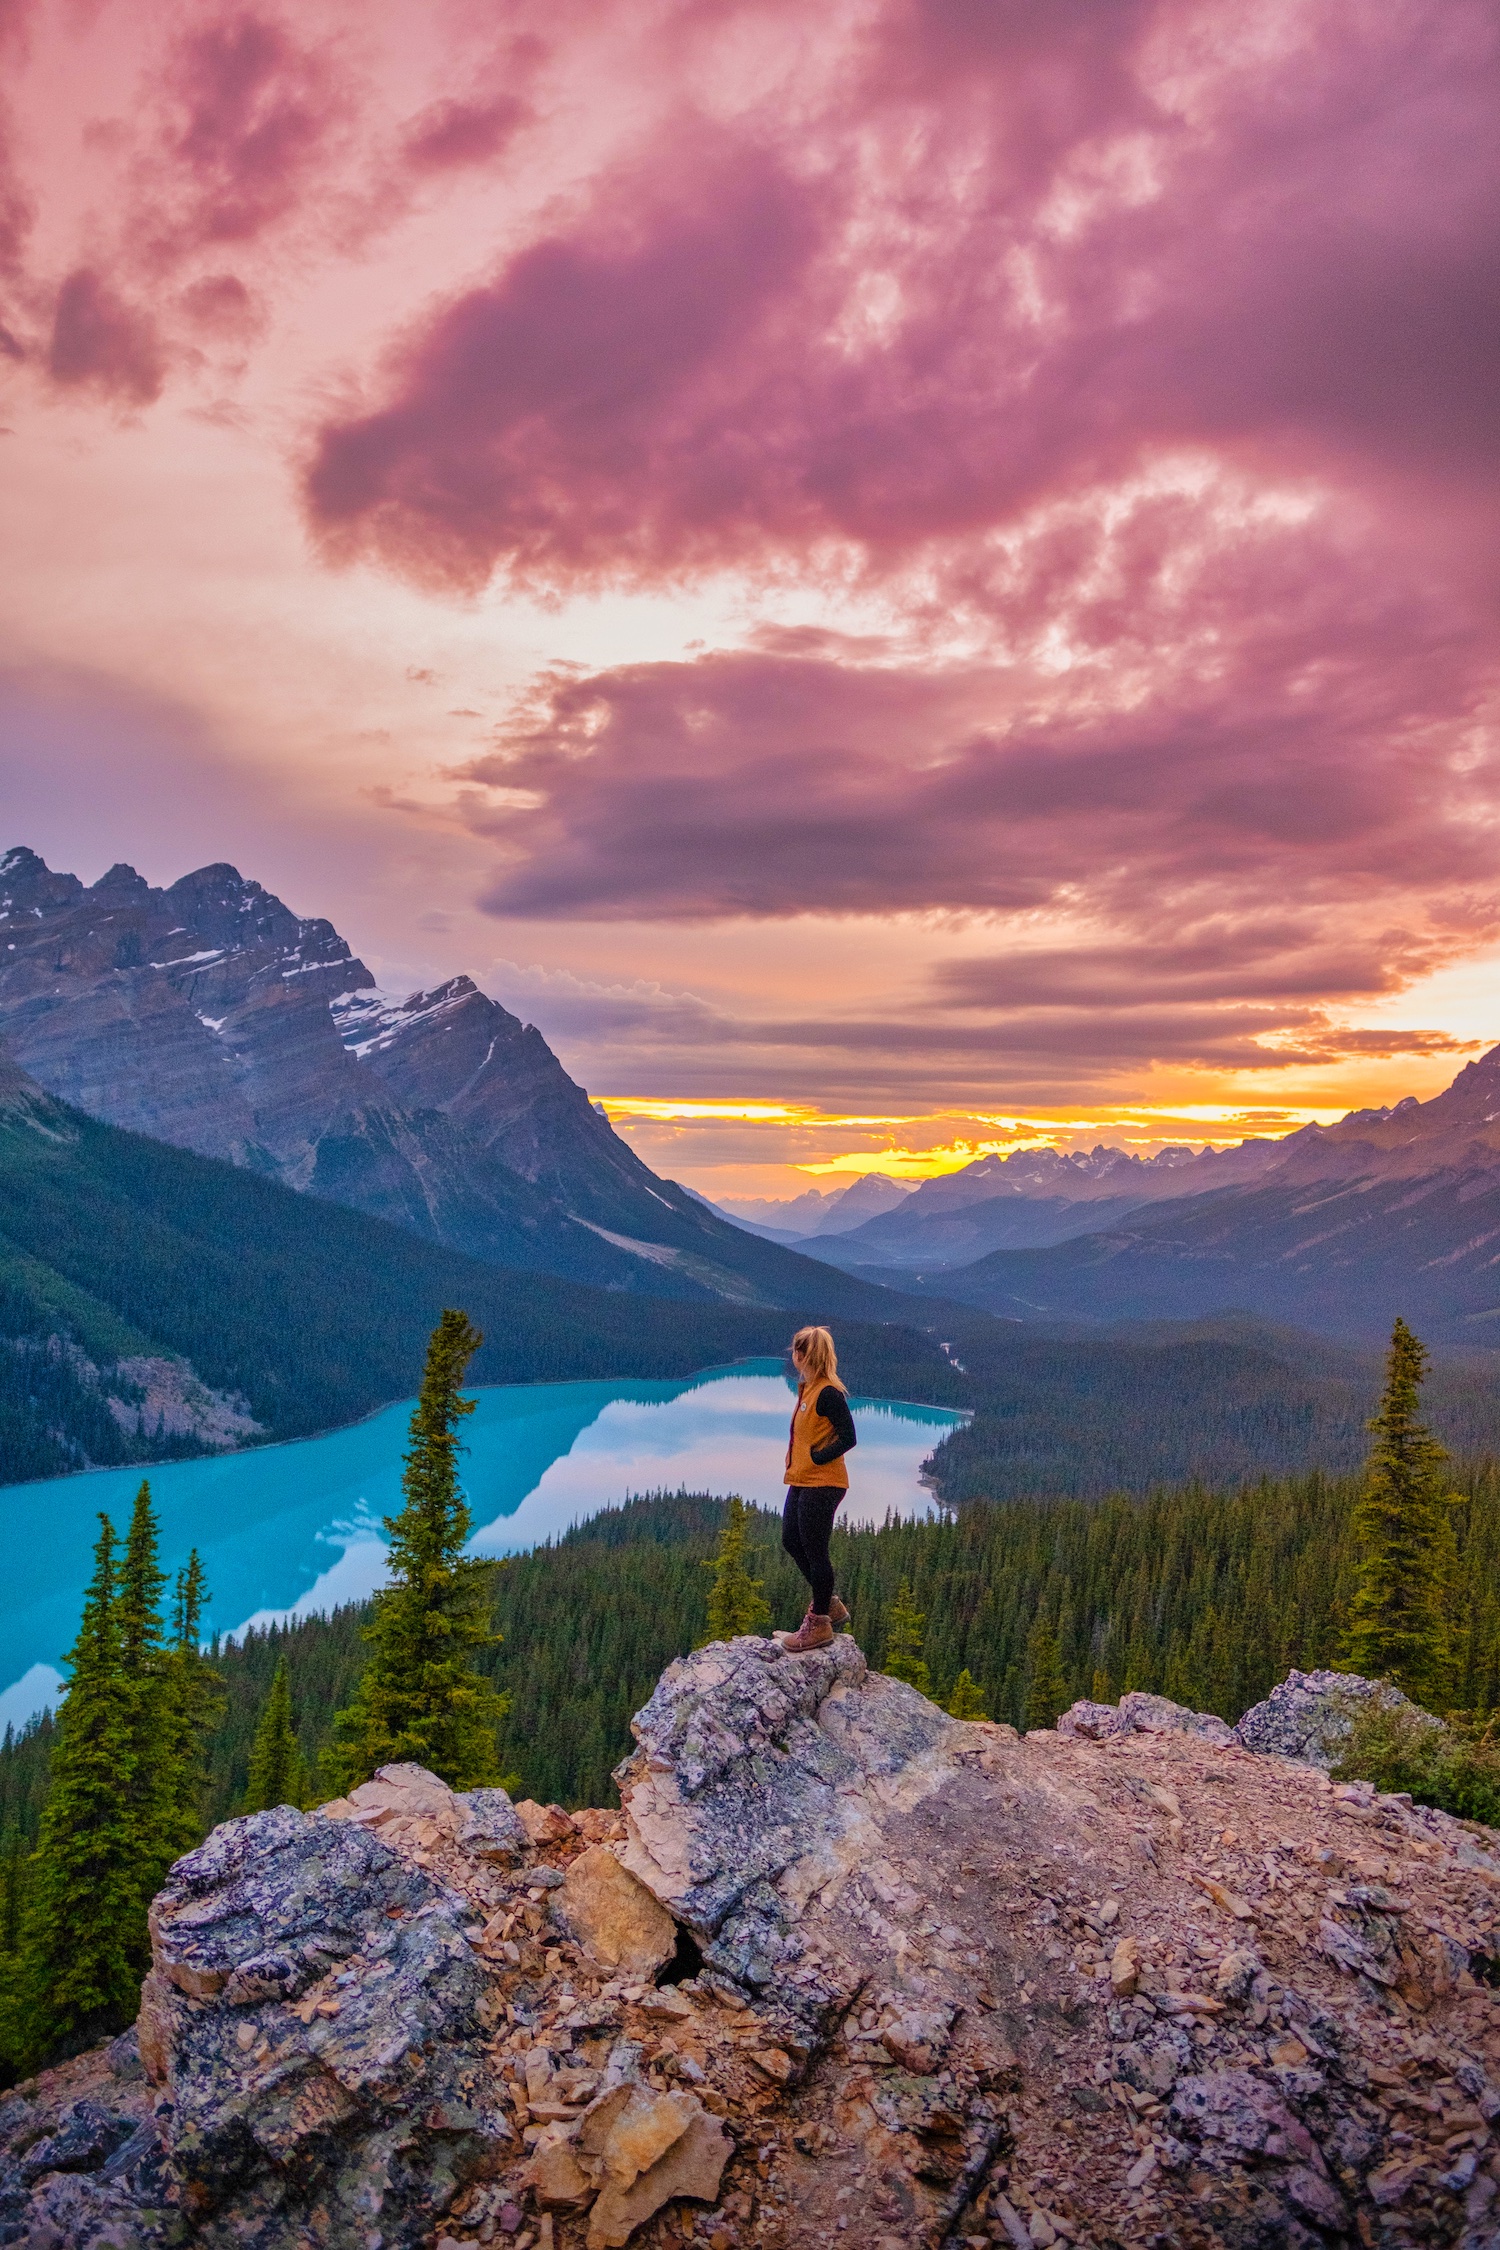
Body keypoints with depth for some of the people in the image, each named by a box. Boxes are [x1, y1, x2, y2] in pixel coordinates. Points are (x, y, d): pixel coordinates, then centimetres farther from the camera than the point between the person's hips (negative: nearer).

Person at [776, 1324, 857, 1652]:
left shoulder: (829, 1393, -19)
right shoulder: (808, 1389, 10)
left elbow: (848, 1438, -21)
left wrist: (815, 1459, -18)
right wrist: (796, 1464, 7)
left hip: (821, 1484, -10)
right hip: (801, 1482, 10)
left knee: (814, 1550, -1)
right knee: (791, 1541, 17)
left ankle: (819, 1624, 12)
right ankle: (829, 1604, 31)